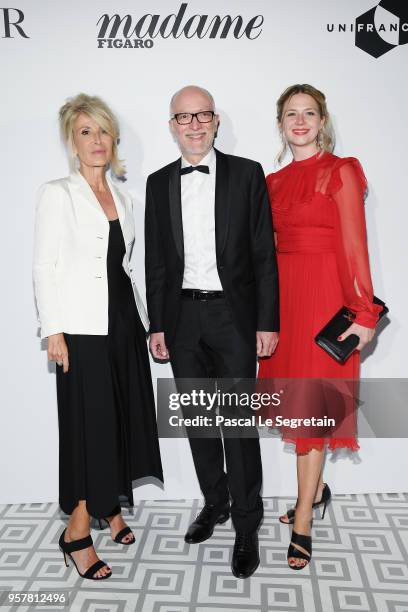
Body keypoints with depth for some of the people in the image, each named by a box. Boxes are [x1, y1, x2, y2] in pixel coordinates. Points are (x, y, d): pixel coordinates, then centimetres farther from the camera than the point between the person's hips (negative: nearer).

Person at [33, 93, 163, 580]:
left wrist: (144, 322, 13)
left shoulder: (122, 198, 14)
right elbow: (44, 267, -7)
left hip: (124, 321, 6)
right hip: (82, 327, -6)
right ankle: (77, 531, 14)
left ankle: (112, 509, 31)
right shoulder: (57, 194, -2)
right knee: (89, 424, -2)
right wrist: (53, 331, -14)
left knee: (124, 419, 12)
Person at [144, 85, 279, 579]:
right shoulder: (158, 183, 9)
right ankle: (214, 503, 34)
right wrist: (157, 325, 5)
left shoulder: (246, 174, 0)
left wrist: (267, 322, -7)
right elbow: (155, 261, 9)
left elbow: (264, 254, -2)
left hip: (233, 315, -3)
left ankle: (246, 525, 18)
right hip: (182, 317, 4)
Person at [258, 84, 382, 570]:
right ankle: (316, 488, 35)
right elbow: (269, 246, 11)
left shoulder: (340, 172, -3)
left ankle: (302, 522, 12)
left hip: (325, 294, -5)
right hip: (282, 293, 6)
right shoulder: (274, 181, 13)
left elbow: (354, 246, -9)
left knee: (312, 404, -1)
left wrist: (363, 312, -13)